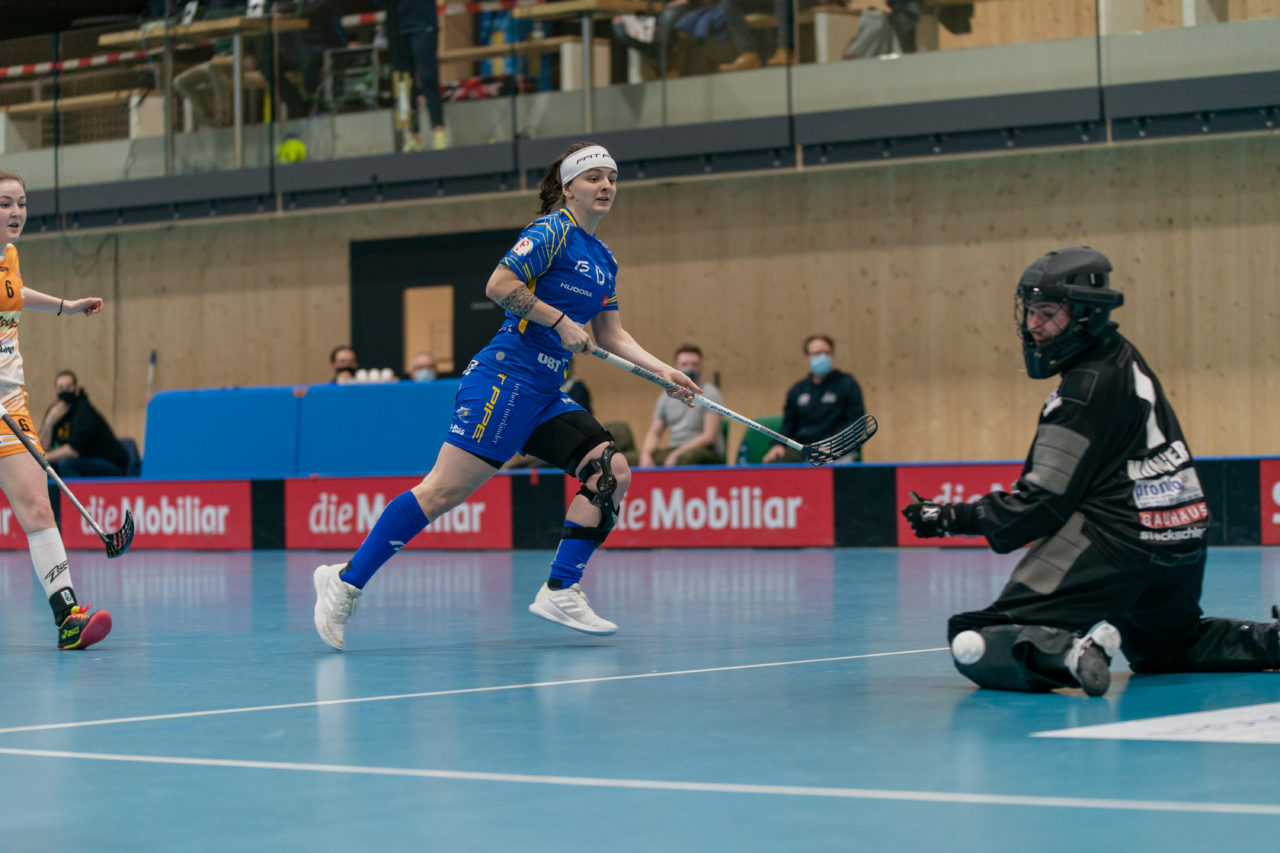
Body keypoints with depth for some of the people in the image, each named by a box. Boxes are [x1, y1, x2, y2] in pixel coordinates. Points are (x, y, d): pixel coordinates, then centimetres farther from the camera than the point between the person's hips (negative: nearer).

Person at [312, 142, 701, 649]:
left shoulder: (604, 260, 19)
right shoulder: (552, 231, -7)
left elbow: (610, 334, 26)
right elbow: (499, 286, -16)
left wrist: (663, 371, 17)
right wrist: (560, 320, -14)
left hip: (545, 395, 9)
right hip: (505, 377, -9)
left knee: (612, 473, -5)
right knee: (445, 491, -14)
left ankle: (560, 591, -3)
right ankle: (347, 581, -8)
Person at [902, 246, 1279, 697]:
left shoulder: (1089, 388, -15)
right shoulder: (1123, 360, 11)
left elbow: (1043, 505, -14)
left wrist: (953, 518, -9)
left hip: (1117, 547, -9)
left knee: (975, 647, -13)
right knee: (1164, 648, 35)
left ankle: (1071, 648, -38)